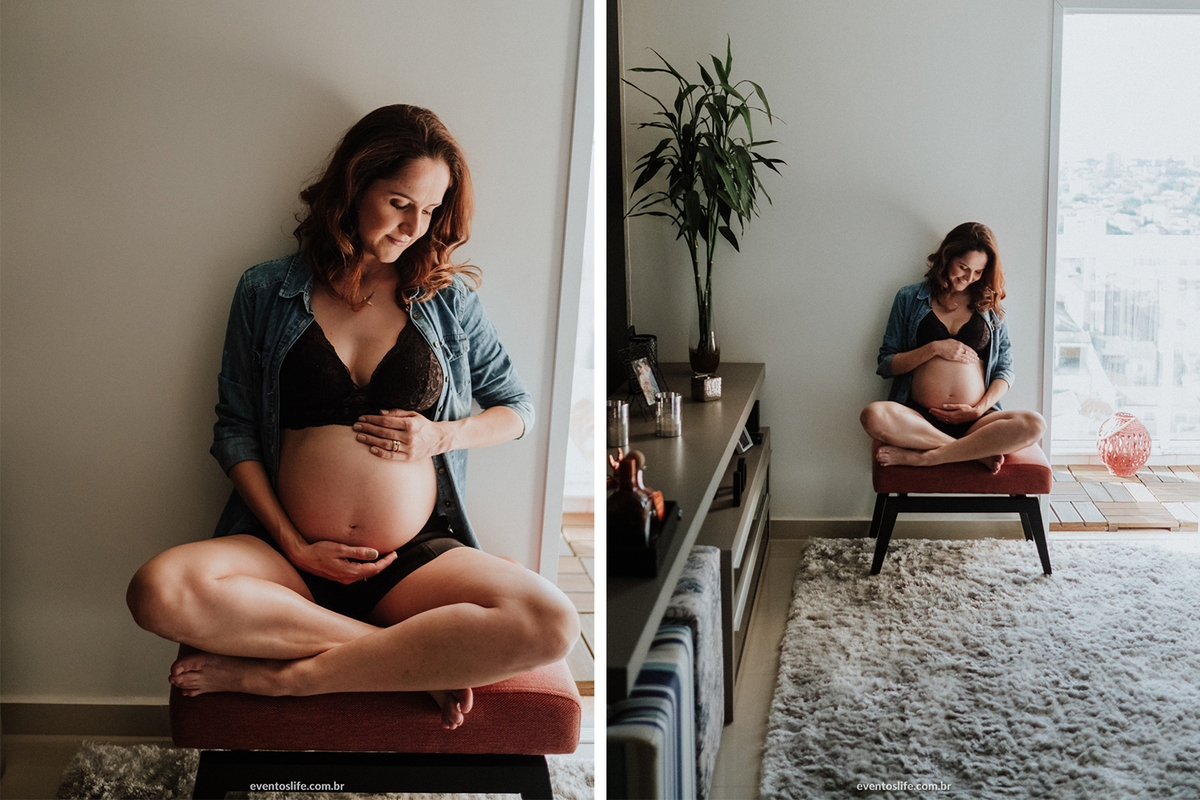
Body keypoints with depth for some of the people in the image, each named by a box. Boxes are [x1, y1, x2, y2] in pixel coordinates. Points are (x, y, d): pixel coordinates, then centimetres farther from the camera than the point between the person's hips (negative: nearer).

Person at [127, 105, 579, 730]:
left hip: (418, 556, 1)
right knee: (161, 591, -32)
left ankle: (282, 675, -22)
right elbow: (234, 428, 6)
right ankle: (419, 659, -23)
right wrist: (294, 546, -6)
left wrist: (443, 435, -3)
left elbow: (517, 408, 18)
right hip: (291, 551, 0)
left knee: (551, 625, -30)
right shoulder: (267, 292, 7)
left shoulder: (449, 298, 10)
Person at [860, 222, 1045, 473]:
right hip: (919, 418, -1)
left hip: (975, 421, 2)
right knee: (873, 416, -35)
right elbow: (886, 365, 8)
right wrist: (934, 349, -6)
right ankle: (977, 452, -26)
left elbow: (1005, 368, 13)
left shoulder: (990, 305, 16)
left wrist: (980, 409, -4)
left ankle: (921, 457, -27)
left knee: (1034, 425, -30)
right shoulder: (910, 299, 11)